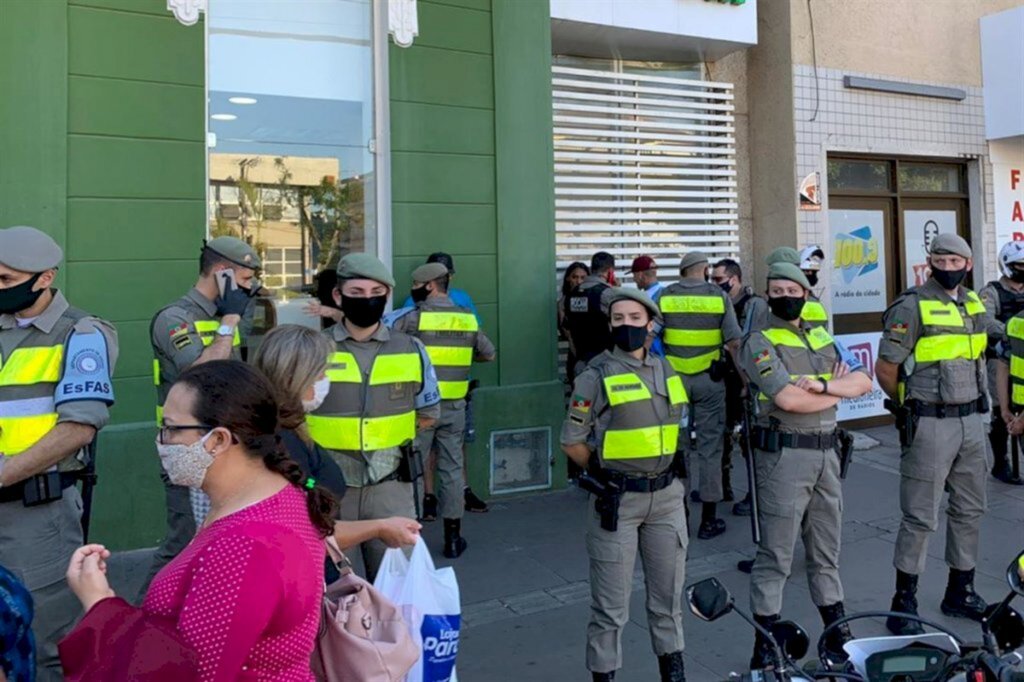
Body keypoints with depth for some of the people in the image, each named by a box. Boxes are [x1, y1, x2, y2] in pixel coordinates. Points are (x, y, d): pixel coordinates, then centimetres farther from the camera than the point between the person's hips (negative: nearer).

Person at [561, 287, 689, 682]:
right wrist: (605, 473, 1)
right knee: (611, 604, 4)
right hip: (618, 500, -5)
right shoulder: (597, 376, -10)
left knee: (668, 594, 18)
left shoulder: (667, 371, 8)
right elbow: (571, 442, -6)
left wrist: (672, 472, 11)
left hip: (667, 496, 5)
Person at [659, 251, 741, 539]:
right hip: (709, 379, -1)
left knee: (675, 444, 12)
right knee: (710, 447, 6)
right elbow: (733, 342, -6)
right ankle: (708, 520, 12)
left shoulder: (664, 296, 1)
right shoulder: (719, 296, -1)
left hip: (673, 377, 1)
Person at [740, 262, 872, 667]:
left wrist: (823, 384, -14)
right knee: (776, 555, 0)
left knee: (826, 550, 17)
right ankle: (765, 646, 11)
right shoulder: (760, 343, -5)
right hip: (783, 455, -6)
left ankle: (837, 634, 30)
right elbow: (788, 399, -19)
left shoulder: (824, 339, 15)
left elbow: (864, 381, 4)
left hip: (826, 452, 6)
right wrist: (839, 391, -4)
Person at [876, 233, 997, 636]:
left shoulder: (975, 304, 10)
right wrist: (910, 405, 2)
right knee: (920, 517, -2)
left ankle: (960, 592, 32)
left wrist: (974, 403, 17)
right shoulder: (912, 306, -12)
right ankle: (904, 604, 10)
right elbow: (885, 368, -10)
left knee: (970, 511, 16)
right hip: (930, 425, -7)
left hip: (972, 421, 7)